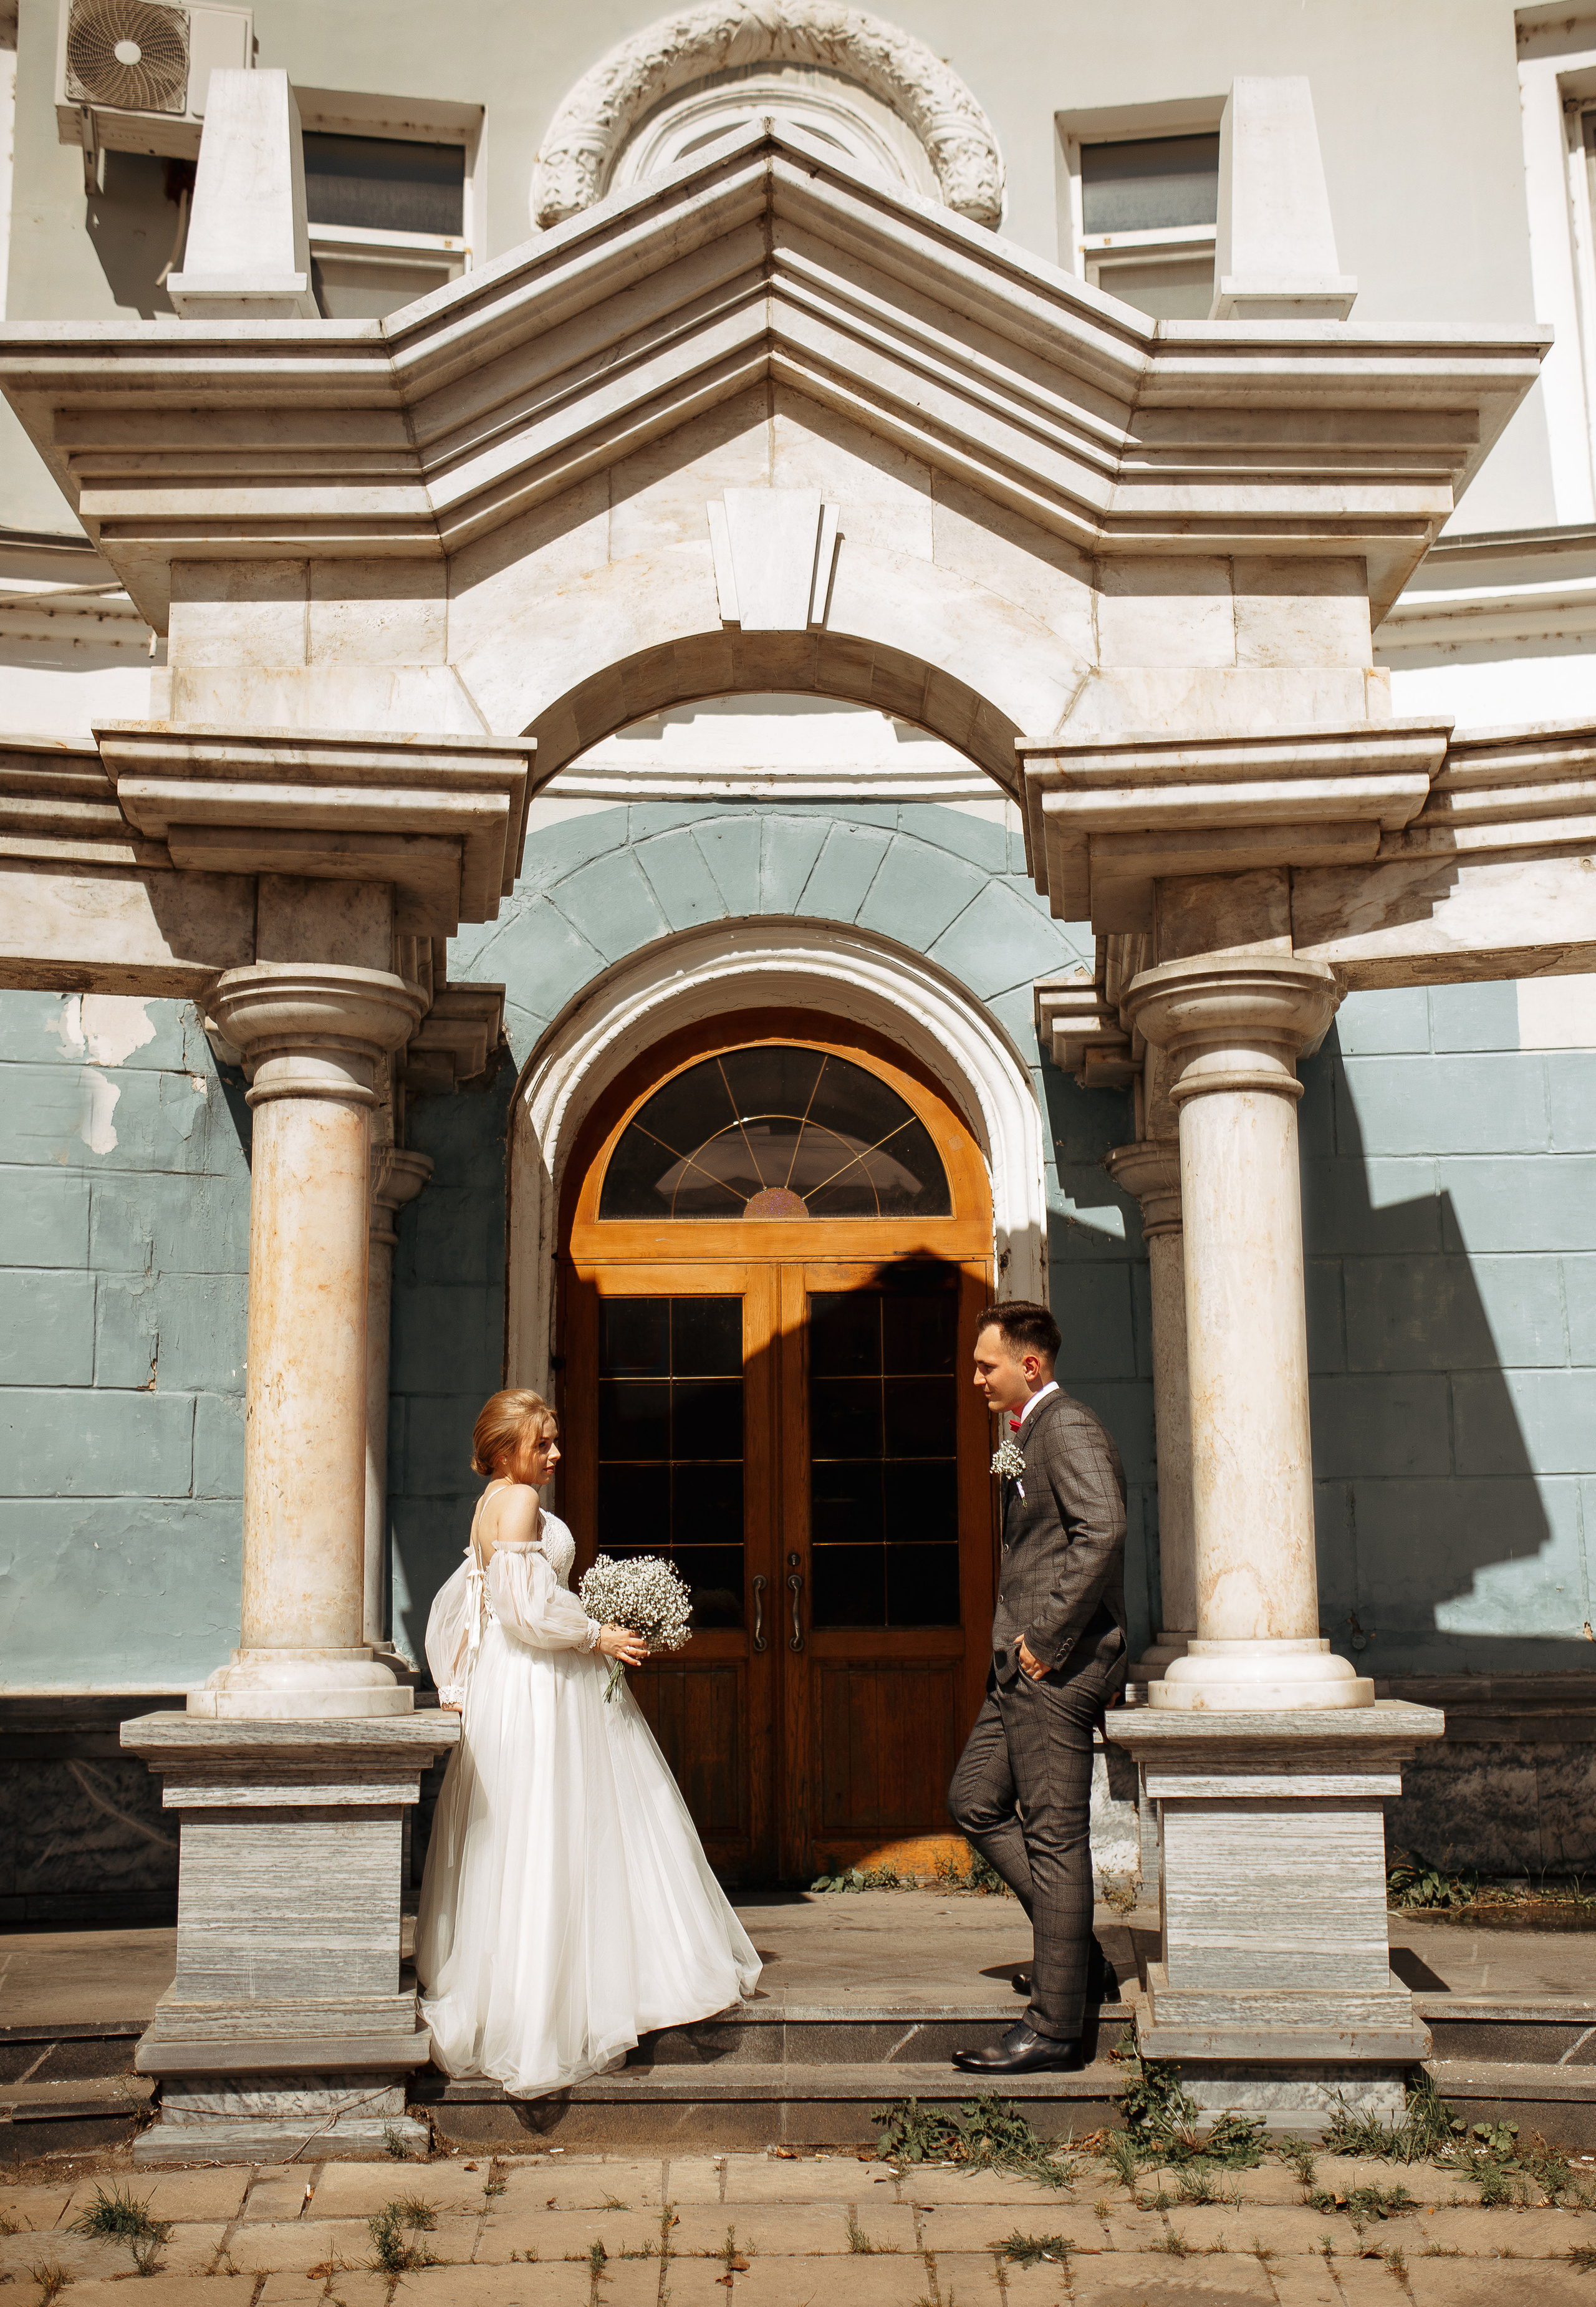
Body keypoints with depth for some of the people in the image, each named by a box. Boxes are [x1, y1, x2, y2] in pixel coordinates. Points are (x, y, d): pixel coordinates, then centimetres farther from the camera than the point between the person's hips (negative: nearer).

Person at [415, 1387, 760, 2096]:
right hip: (539, 1690, -10)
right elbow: (527, 1604, -22)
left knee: (511, 1843, 13)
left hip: (502, 1687, 10)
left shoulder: (489, 1505, 15)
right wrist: (597, 1636, -13)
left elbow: (459, 1608, 20)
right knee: (550, 1836, -5)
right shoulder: (519, 1501, -15)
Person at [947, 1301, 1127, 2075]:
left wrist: (1047, 1639, -23)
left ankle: (1055, 2027, 4)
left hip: (1060, 1665, -10)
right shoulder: (1029, 1434, 18)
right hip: (1024, 1664, 11)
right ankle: (1076, 1952, 22)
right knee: (974, 1800, 14)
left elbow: (1102, 1531, -28)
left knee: (1053, 1837, -4)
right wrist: (1021, 1641, 11)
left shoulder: (1069, 1430, -14)